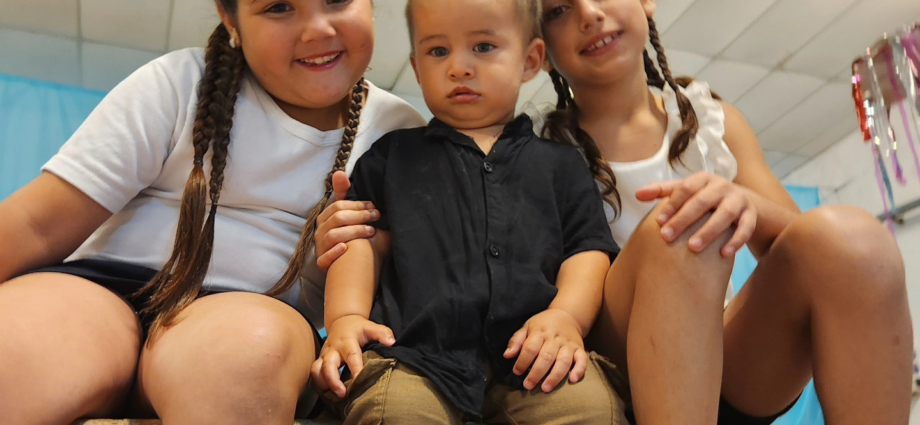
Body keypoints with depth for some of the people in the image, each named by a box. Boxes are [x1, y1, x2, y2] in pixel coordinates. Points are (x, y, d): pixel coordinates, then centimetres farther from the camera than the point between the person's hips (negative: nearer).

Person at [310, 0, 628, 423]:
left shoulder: (559, 162, 21)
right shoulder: (392, 155, 22)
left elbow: (588, 249, 13)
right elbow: (364, 240, 15)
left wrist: (566, 315, -8)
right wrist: (345, 318, -3)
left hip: (532, 355, 1)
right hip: (417, 349, 0)